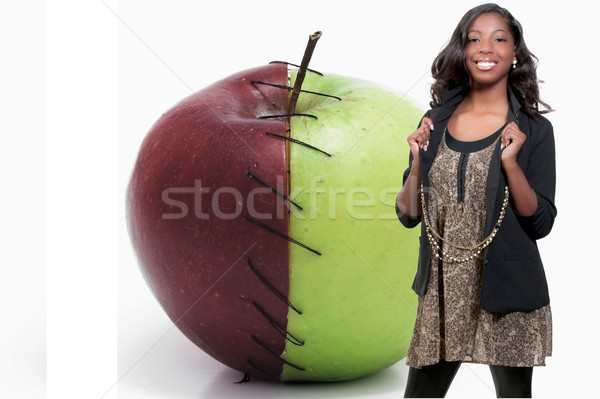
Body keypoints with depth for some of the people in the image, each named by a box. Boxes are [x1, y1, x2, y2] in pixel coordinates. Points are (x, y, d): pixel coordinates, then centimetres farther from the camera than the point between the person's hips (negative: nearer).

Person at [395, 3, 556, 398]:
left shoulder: (533, 131, -3)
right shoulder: (436, 122, 5)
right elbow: (408, 215, 6)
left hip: (506, 293, -2)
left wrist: (510, 162, -18)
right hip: (443, 289, 3)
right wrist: (418, 159, -8)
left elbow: (541, 223, -8)